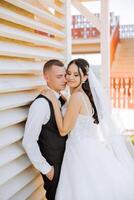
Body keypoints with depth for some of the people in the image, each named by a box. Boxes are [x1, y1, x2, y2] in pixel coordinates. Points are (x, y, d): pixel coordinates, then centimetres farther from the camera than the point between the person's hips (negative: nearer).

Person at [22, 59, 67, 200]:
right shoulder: (41, 104, -24)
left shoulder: (62, 99, 1)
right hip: (53, 164, -7)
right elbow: (28, 142, -24)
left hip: (65, 160, 7)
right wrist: (46, 169, -16)